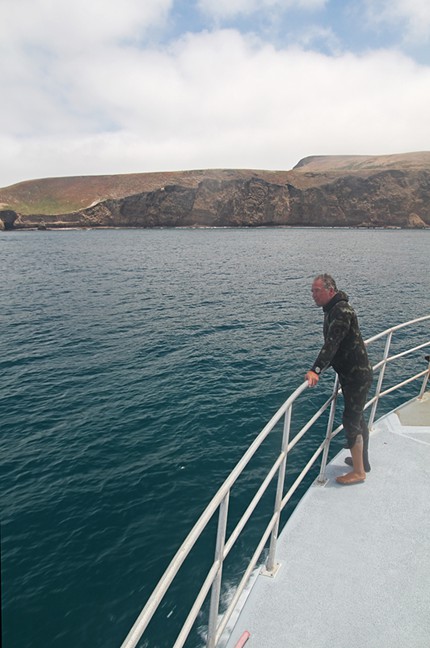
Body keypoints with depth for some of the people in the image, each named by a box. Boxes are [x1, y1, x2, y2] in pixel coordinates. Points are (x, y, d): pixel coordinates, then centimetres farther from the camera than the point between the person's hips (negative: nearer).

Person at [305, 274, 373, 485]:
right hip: (352, 373, 10)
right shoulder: (333, 310, 10)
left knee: (351, 421, -4)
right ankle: (362, 460, 37)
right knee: (357, 418, 20)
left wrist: (316, 370, -41)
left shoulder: (342, 310, -22)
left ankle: (359, 472, 9)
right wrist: (320, 369, 24)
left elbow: (332, 343, -33)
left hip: (357, 375, -10)